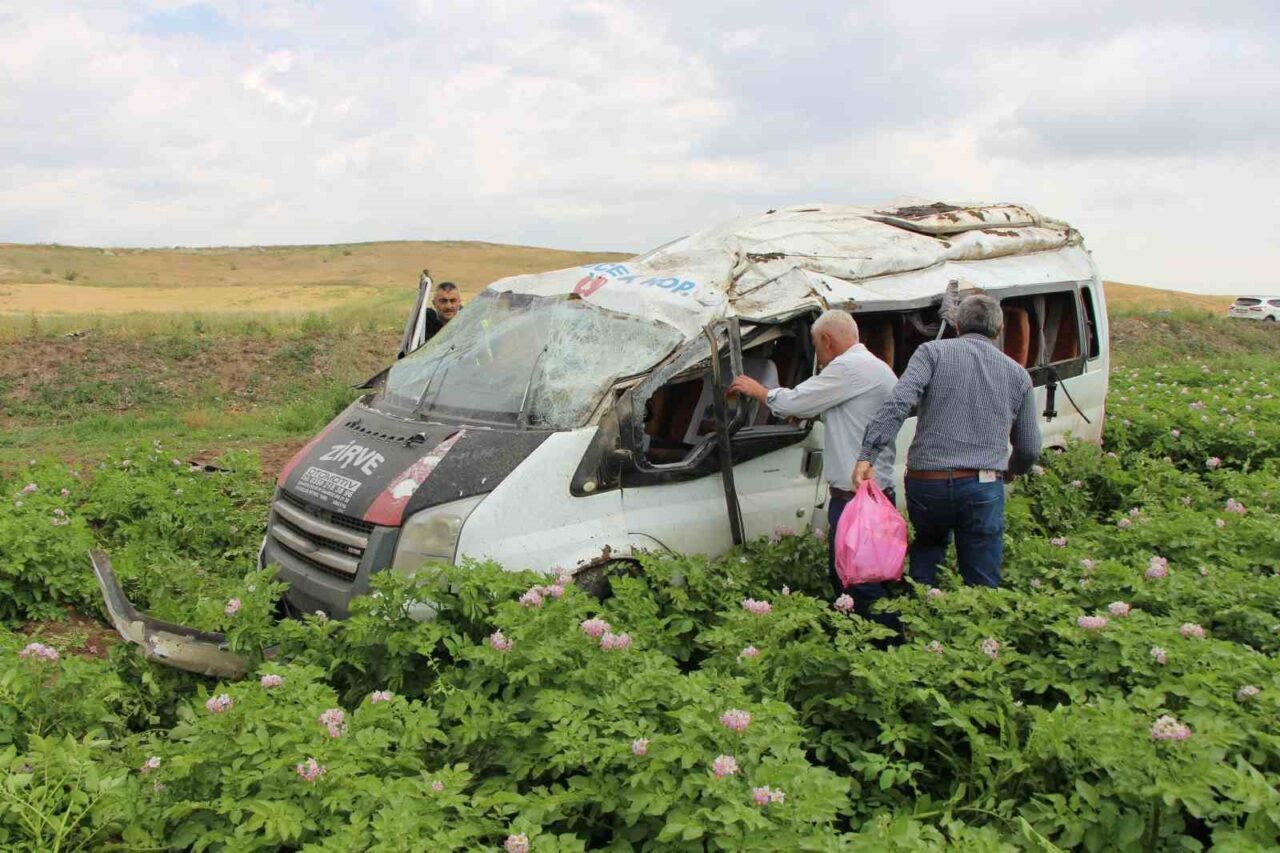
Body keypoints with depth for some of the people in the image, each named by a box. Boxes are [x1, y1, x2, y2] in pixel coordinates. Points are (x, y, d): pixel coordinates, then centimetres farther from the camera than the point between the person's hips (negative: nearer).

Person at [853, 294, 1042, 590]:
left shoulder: (933, 352, 6)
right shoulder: (1017, 374, 14)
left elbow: (897, 403, -12)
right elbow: (1030, 448, 19)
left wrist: (867, 456, -17)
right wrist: (1009, 471, 40)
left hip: (925, 483, 0)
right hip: (982, 490, 0)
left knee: (929, 545, 26)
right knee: (982, 586, 7)